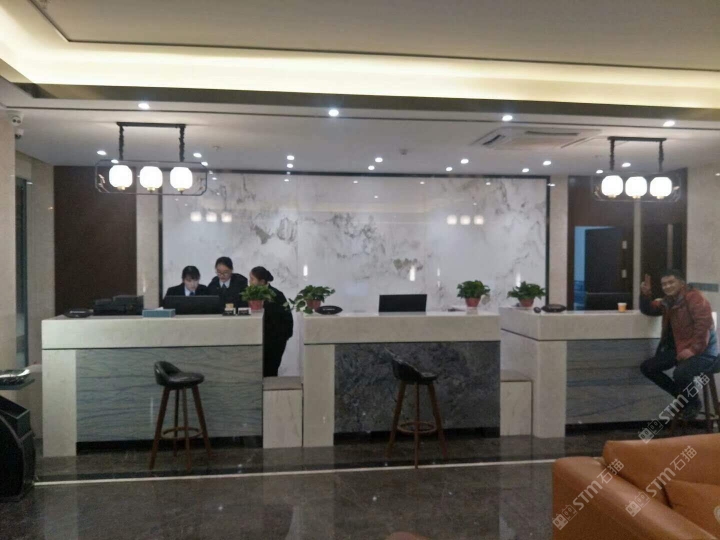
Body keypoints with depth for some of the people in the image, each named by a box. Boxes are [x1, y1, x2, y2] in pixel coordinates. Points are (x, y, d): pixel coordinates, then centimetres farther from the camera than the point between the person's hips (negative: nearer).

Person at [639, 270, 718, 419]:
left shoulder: (694, 297, -12)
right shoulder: (667, 302, 11)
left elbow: (704, 323, -21)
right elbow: (648, 310, 22)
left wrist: (693, 349, -26)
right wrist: (645, 294, 1)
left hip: (702, 351, -8)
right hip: (679, 349, 8)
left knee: (680, 374, -35)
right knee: (647, 367, -2)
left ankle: (694, 402, -2)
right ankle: (683, 397, 10)